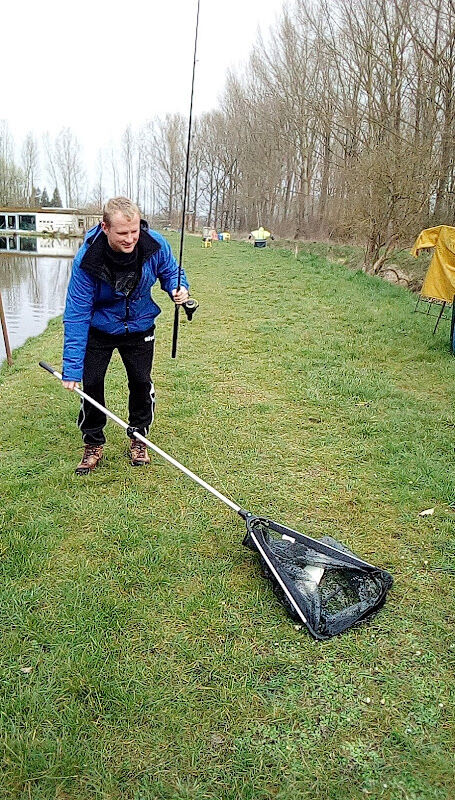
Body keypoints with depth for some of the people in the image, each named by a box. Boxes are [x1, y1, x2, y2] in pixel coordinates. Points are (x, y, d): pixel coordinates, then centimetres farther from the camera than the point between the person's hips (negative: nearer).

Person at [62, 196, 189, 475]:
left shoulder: (155, 244, -25)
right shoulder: (87, 259, -31)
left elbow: (170, 271, -1)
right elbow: (76, 314, -27)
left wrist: (178, 288, -27)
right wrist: (72, 368, -29)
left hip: (139, 327, 2)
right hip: (99, 329, -1)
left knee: (141, 382, 4)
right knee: (91, 383, -3)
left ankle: (138, 438, 25)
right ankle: (93, 444, 16)